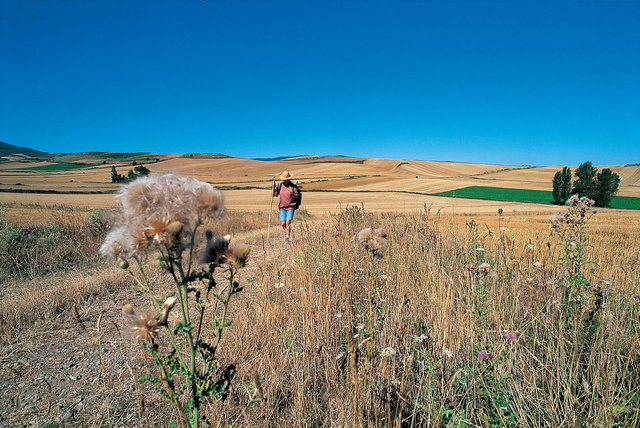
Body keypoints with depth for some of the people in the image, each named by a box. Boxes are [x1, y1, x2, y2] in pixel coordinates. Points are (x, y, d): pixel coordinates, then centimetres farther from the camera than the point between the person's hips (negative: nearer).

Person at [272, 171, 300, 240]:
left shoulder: (293, 186, -4)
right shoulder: (280, 186, 5)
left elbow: (296, 197, -1)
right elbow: (273, 194, 3)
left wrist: (292, 193, -20)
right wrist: (273, 185, -8)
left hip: (290, 207, -3)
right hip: (282, 208, 3)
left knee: (287, 223, -11)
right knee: (283, 223, -1)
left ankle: (287, 237, -6)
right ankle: (286, 231, 30)